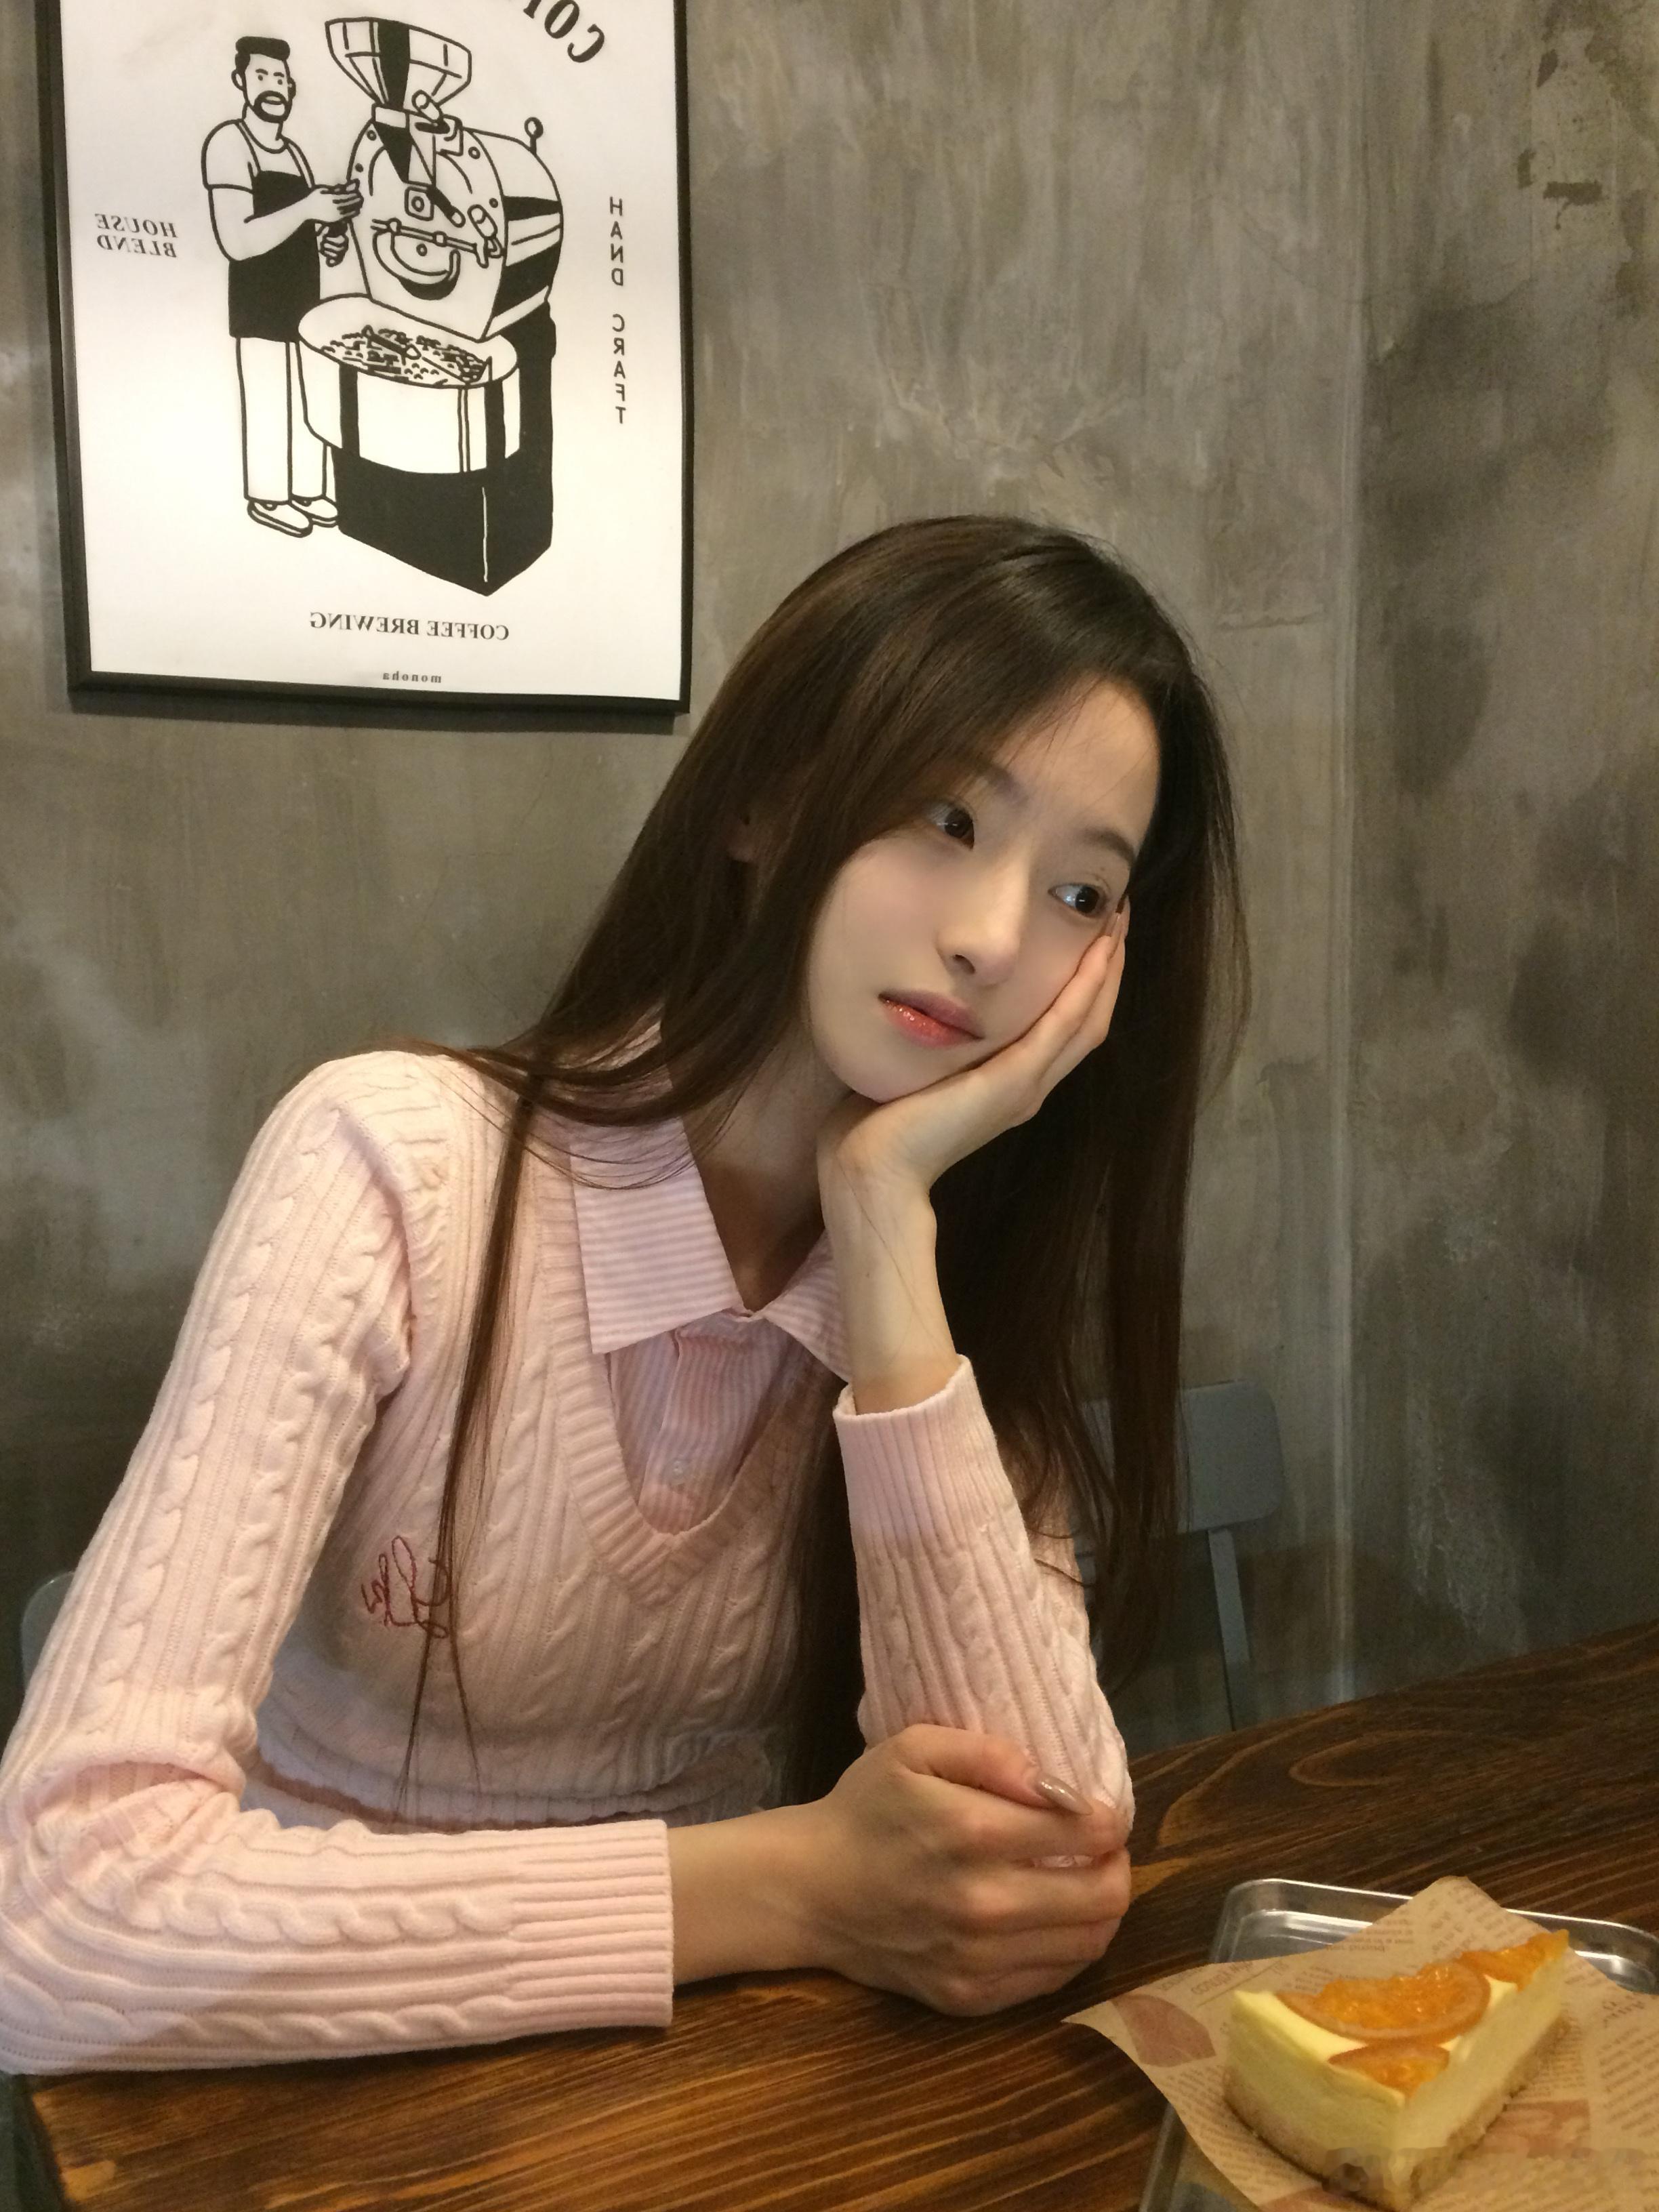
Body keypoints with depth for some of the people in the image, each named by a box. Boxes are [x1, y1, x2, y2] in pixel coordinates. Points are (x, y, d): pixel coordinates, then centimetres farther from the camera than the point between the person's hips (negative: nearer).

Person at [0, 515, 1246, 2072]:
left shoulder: (979, 1272, -4)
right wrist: (783, 1891, -23)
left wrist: (887, 1232, -21)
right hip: (348, 2103, -1)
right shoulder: (399, 1168, -18)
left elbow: (1046, 1846, -16)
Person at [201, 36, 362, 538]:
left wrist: (331, 239, 0)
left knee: (313, 403, 13)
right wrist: (309, 208, -26)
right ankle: (268, 498, 12)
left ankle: (308, 491, 26)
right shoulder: (228, 143, -14)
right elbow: (237, 241, -23)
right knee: (269, 408, 0)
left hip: (306, 299, 8)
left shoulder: (293, 151, 11)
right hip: (260, 306, -8)